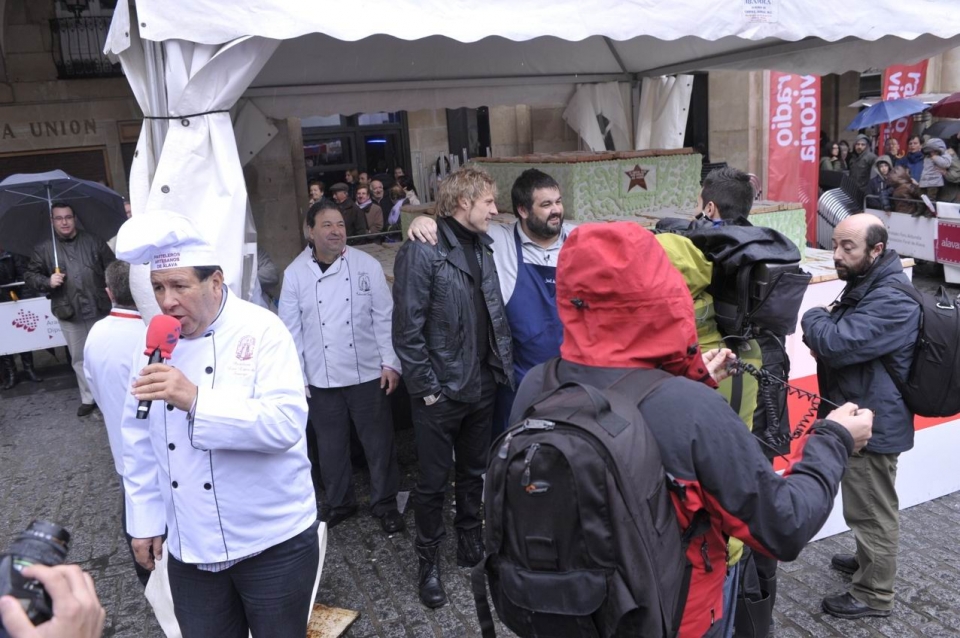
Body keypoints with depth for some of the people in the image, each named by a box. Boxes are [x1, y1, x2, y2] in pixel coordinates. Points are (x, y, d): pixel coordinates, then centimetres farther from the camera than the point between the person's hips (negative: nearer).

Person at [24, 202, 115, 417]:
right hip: (69, 313, 0)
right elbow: (30, 275, 6)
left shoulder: (93, 241, 4)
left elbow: (112, 266, 6)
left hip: (99, 309, 0)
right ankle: (88, 398, 20)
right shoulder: (43, 248, 2)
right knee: (79, 358, 9)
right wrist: (48, 282, -13)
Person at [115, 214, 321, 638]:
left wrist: (195, 401, -33)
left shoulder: (261, 330, -15)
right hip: (189, 548, 5)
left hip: (273, 541, -4)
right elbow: (140, 441, 9)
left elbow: (286, 423, -26)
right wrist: (145, 521, 9)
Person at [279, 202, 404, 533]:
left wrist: (390, 362, -6)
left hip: (367, 373, -1)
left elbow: (384, 316, -3)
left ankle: (385, 503, 27)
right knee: (331, 446, 15)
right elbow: (291, 329, 1)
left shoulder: (367, 265, -4)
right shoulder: (295, 273, -2)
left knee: (379, 442, 8)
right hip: (320, 378, 1)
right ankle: (339, 502, 35)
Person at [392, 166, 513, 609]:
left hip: (482, 386, 7)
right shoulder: (422, 251, -15)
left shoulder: (482, 249, 8)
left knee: (475, 471, 21)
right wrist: (427, 387, -16)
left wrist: (502, 365, 7)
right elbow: (407, 328, -17)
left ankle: (470, 538, 41)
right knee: (433, 481, 9)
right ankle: (429, 560, 27)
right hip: (441, 392, -6)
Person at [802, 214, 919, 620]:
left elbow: (838, 343, -34)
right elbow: (846, 336, 21)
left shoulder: (892, 301, -26)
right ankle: (868, 560, 46)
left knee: (872, 510, 6)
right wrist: (823, 327, -1)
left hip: (872, 423, -10)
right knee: (866, 506, 27)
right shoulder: (866, 284, 8)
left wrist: (813, 319, -13)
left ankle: (873, 595, 22)